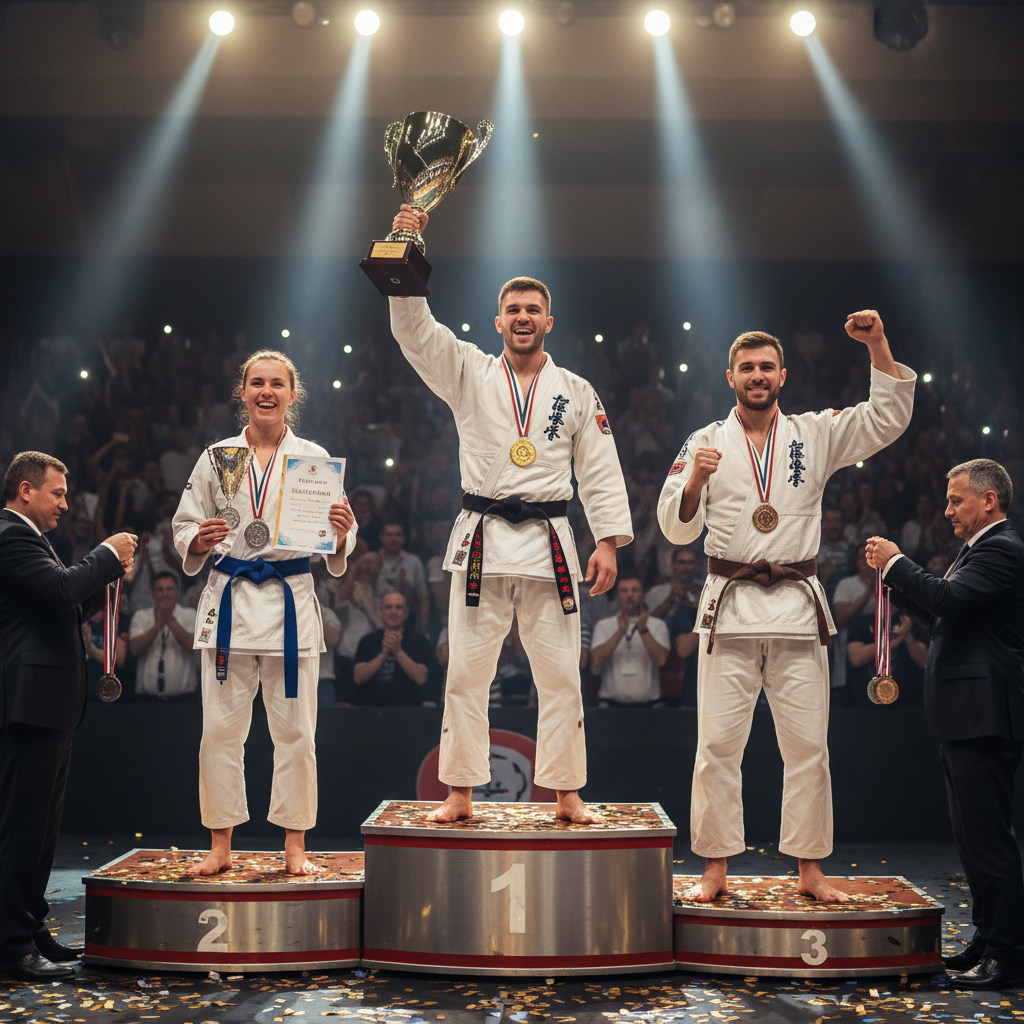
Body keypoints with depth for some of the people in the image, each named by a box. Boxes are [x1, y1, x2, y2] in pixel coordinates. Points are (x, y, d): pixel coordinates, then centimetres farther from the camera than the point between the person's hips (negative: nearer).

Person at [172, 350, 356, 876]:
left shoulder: (314, 458, 5)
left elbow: (335, 546, 6)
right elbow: (184, 528, 10)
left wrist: (340, 533, -15)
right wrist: (200, 540, -11)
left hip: (290, 603, -1)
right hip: (230, 600, 1)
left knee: (294, 730, 2)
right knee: (220, 728, 2)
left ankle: (294, 847, 15)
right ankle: (219, 847, 15)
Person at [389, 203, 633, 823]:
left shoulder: (577, 393, 9)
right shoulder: (468, 374, 7)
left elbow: (600, 471, 8)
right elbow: (413, 325, -5)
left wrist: (609, 542, 0)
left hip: (549, 544, 0)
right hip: (482, 540, 0)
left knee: (560, 676, 3)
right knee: (467, 674, 1)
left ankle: (567, 795, 13)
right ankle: (460, 795, 10)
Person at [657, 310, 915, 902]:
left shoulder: (816, 435, 9)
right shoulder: (706, 443, 7)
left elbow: (889, 418, 1)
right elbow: (677, 529, 2)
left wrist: (878, 345, -9)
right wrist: (695, 481, -17)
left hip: (798, 607, 1)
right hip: (730, 607, -1)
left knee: (807, 746, 4)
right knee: (718, 744, -2)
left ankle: (810, 871, 14)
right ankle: (715, 871, 8)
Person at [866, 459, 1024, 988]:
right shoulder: (977, 550, 21)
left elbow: (948, 597, -26)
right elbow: (939, 618, 22)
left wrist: (896, 562, -13)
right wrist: (895, 578, 11)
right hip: (963, 716, 11)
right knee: (973, 838, 16)